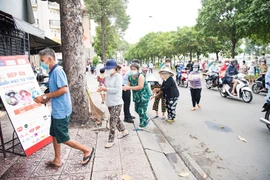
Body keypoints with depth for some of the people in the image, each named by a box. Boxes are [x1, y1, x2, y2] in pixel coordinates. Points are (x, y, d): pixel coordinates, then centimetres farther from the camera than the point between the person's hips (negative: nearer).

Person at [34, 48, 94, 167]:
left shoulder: (57, 71, -18)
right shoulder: (52, 72, 11)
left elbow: (63, 89, -27)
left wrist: (45, 96, -18)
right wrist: (45, 99, 5)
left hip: (61, 111, -10)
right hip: (56, 110, 10)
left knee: (63, 139, 2)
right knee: (54, 135, 17)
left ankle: (87, 150, 15)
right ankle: (57, 161, 32)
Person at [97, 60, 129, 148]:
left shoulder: (118, 76, -13)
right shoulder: (107, 77, 7)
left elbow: (116, 89, -20)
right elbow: (106, 87, 11)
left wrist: (105, 89, -23)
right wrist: (102, 88, -10)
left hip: (116, 102, -8)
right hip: (109, 102, 8)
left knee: (113, 122, -4)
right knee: (116, 119, 20)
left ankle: (111, 140, 7)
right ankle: (124, 131, 41)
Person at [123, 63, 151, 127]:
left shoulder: (140, 76, -20)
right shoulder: (130, 77, 0)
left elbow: (140, 87, -28)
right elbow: (128, 85, 1)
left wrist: (129, 88, -29)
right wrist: (125, 87, -23)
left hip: (144, 95, -7)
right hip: (137, 96, 7)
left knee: (141, 110, -6)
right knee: (137, 109, 13)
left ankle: (143, 123, 18)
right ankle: (146, 119, 37)